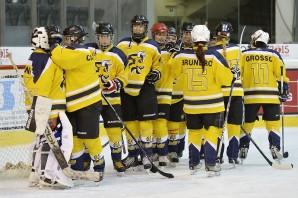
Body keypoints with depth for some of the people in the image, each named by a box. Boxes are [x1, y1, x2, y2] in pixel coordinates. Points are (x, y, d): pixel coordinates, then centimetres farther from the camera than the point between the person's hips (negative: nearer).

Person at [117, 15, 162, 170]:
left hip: (145, 88, -2)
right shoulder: (122, 45, 7)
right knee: (130, 122, 5)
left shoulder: (153, 47, 5)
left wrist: (156, 73, -7)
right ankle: (132, 154, 14)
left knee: (145, 121, -6)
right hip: (127, 88, 2)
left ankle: (147, 154, 0)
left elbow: (158, 65, 13)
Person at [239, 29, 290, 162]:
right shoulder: (274, 55, 2)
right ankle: (275, 148, -4)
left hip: (250, 96, 1)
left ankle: (243, 149, 11)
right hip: (271, 95, 0)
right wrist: (284, 91, 13)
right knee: (273, 123, 7)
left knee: (247, 123, 12)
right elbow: (281, 75, 2)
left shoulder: (244, 55, 1)